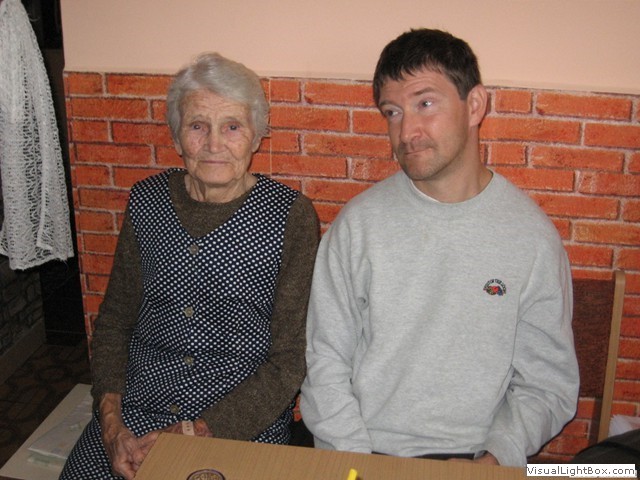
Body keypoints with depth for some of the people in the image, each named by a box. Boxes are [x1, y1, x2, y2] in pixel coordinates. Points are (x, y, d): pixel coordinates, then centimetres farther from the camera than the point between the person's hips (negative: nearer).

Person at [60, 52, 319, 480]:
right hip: (137, 407, 3)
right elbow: (114, 320, 10)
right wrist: (111, 423, -3)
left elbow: (291, 360, -8)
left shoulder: (291, 216, -8)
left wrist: (199, 433, -13)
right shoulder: (146, 201, 4)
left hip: (243, 425, -2)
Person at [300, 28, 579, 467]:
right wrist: (354, 457, -9)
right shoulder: (359, 222, 0)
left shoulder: (532, 235, -1)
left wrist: (496, 457, -11)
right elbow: (326, 363, 1)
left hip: (476, 459, 1)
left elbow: (548, 384, 3)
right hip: (367, 452, 0)